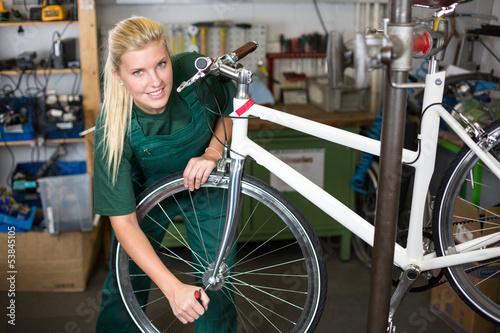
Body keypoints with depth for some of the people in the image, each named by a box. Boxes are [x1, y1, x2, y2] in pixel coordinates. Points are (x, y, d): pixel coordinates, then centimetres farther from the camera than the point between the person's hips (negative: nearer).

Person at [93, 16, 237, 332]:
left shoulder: (195, 69, -30)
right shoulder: (113, 128, -33)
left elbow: (231, 108, -6)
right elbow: (124, 223, -30)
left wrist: (213, 153, -23)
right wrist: (173, 288, -37)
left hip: (205, 178, 1)